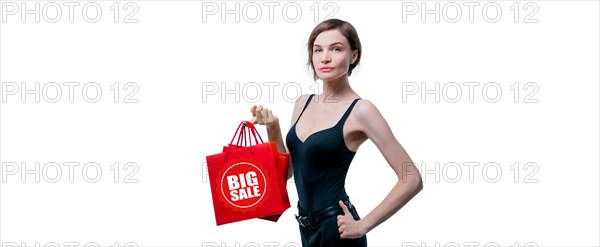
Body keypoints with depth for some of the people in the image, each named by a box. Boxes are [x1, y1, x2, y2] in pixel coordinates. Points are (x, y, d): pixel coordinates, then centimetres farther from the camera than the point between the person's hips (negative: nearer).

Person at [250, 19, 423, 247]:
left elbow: (412, 180, -17)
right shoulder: (303, 103, 5)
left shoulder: (360, 110, -15)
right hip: (308, 226, 7)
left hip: (335, 228, -7)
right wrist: (272, 129, -2)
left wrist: (363, 225, -15)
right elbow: (286, 171, 12)